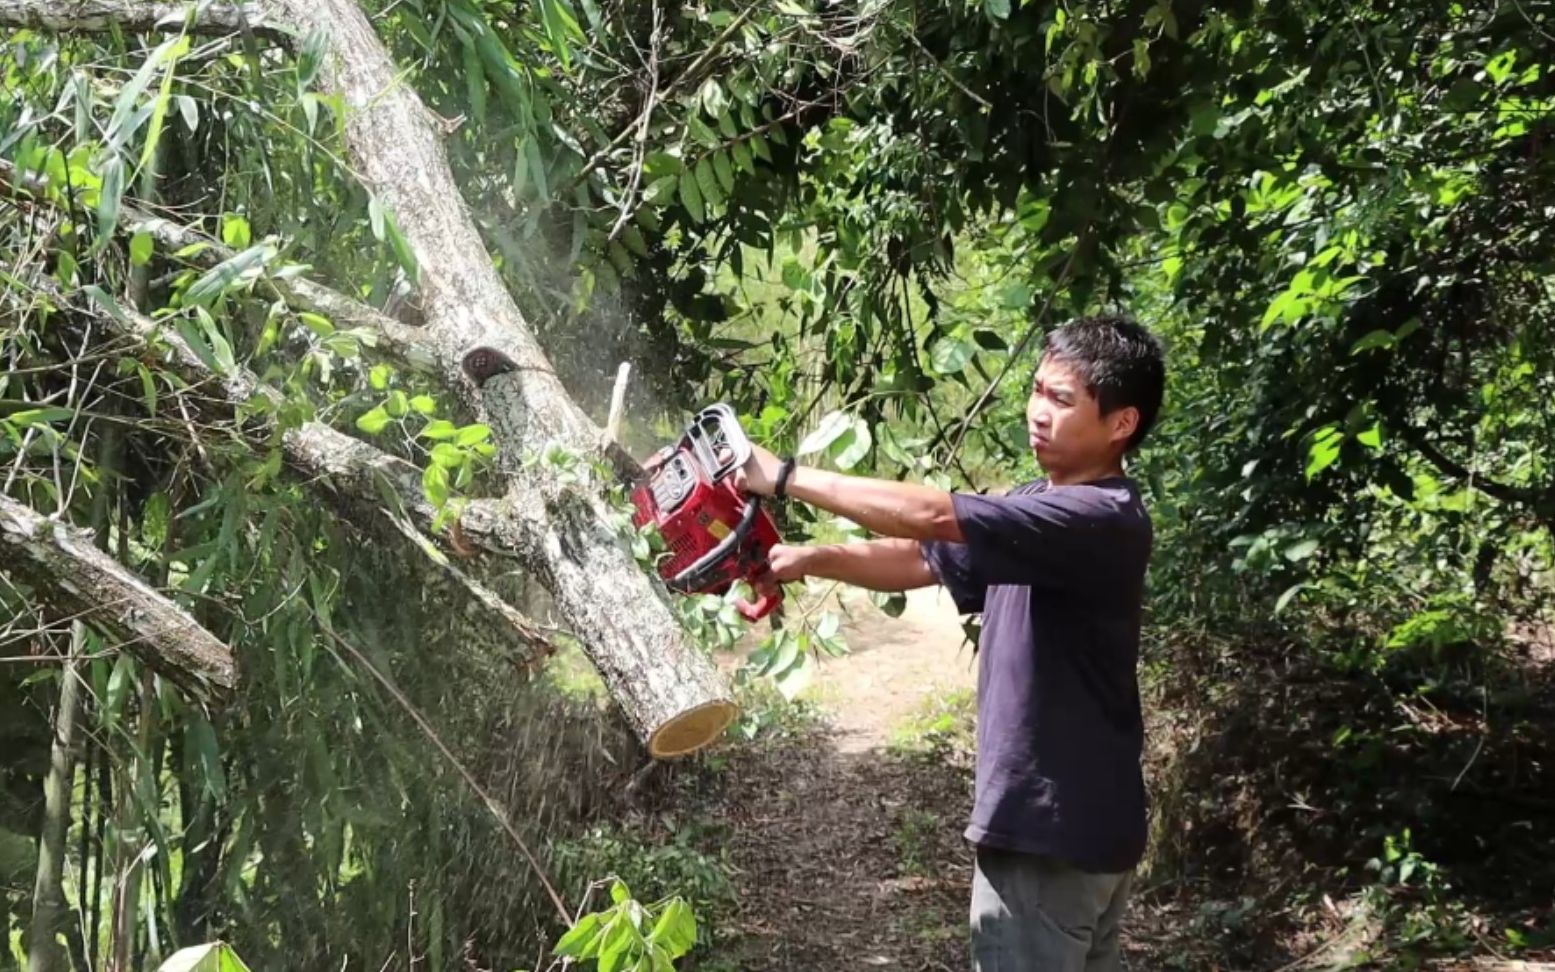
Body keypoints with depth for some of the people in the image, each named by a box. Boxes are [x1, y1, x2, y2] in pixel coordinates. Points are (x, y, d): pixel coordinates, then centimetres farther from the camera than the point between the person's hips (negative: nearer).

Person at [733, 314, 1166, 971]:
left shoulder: (1104, 520, -22)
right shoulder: (1037, 507, 10)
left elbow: (934, 517, -29)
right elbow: (923, 561, 9)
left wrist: (787, 478, -23)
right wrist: (811, 559, -6)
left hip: (1057, 825, -10)